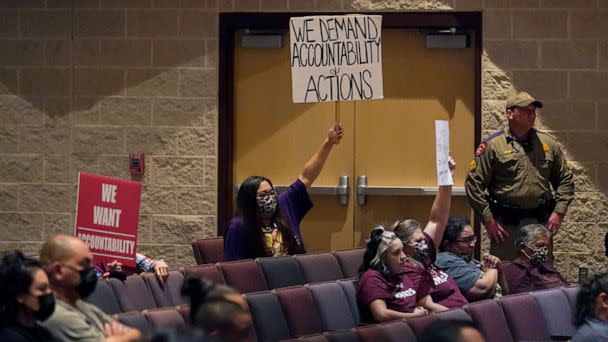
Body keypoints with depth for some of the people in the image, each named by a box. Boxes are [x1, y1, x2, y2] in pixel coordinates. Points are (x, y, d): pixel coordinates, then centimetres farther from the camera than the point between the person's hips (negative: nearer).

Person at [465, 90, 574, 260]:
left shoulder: (548, 144, 10)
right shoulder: (493, 145, -3)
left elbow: (565, 180, 16)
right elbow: (474, 184, -4)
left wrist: (558, 212, 3)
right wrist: (488, 220, -8)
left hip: (541, 222, 4)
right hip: (506, 224, -4)